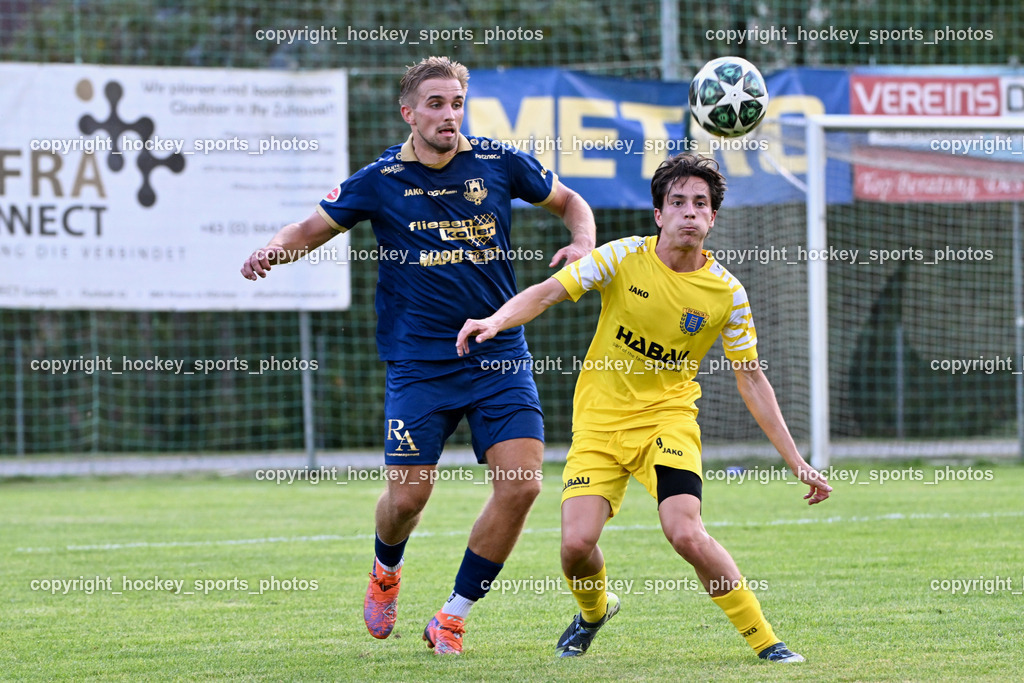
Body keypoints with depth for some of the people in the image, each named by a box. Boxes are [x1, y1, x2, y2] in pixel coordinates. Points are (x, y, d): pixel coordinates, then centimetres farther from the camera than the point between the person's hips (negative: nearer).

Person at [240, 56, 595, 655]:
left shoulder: (499, 164, 1)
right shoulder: (379, 181, -3)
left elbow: (570, 201, 17)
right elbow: (310, 230, 7)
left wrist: (584, 244, -3)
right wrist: (275, 250, -15)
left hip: (500, 357, 2)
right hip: (419, 364, -2)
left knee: (521, 485, -12)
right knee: (407, 497, -5)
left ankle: (453, 618, 4)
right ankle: (387, 571, 33)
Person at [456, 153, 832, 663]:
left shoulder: (726, 294, -5)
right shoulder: (623, 258, -8)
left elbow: (751, 379, 2)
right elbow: (546, 293, -9)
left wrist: (796, 462, 0)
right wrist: (496, 320, -31)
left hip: (668, 416, -1)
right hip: (599, 420, 1)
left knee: (686, 534, -24)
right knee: (577, 542, -14)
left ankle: (764, 641, -7)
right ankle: (594, 611, 23)